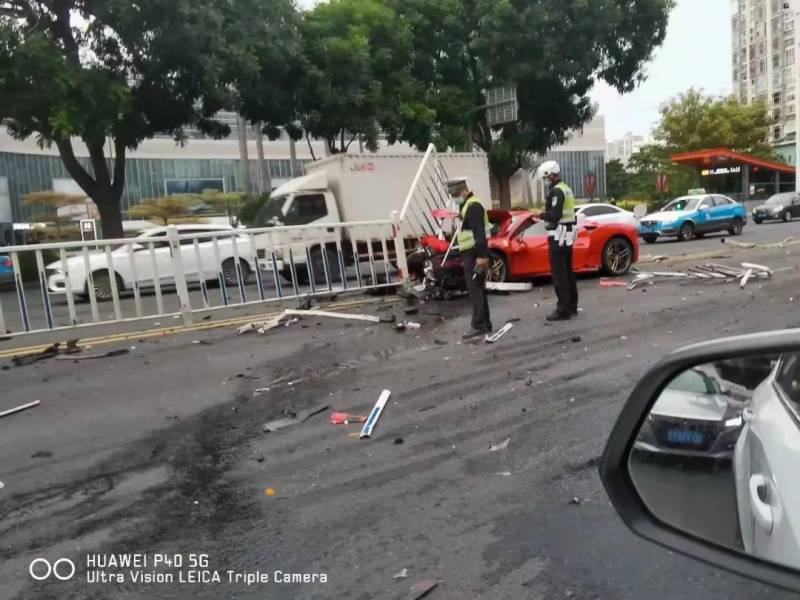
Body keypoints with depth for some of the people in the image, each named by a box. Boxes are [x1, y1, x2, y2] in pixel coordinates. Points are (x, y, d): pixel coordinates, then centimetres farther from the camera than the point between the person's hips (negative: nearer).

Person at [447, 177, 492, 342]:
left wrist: (481, 255, -28)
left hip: (475, 255, -11)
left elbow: (479, 233, -23)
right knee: (478, 290, 13)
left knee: (475, 290, -11)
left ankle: (479, 327, -11)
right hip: (472, 254, 11)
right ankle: (485, 325, 19)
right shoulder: (468, 205, 20)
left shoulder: (473, 206, -14)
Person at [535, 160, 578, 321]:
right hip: (568, 233, 10)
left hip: (558, 235, -10)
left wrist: (542, 215, -7)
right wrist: (546, 213, 11)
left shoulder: (556, 191, -16)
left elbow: (554, 216, -23)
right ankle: (572, 306, 22)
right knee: (568, 272, 15)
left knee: (559, 274, -7)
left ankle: (563, 309, -6)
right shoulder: (567, 189, 16)